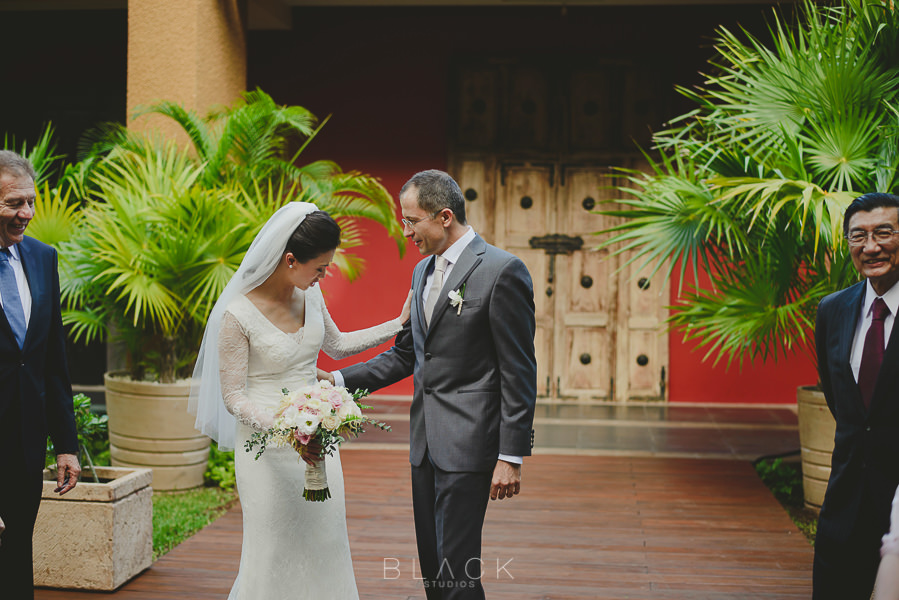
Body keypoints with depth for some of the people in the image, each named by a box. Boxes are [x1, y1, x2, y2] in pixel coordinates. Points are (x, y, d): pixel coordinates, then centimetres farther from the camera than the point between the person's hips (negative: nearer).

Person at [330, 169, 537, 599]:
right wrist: (340, 380, 9)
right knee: (431, 565, 13)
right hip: (425, 441, 8)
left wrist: (511, 457, -15)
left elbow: (519, 373, -13)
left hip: (468, 442, -8)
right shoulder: (422, 271, 14)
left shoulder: (502, 271, -11)